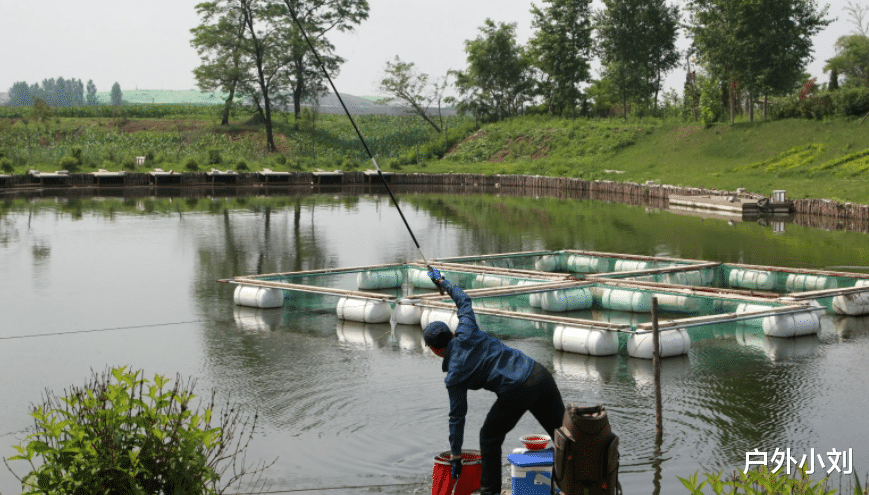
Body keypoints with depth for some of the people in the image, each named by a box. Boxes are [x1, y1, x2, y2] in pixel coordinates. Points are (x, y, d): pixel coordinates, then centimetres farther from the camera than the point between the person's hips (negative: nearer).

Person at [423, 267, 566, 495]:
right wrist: (441, 281, 37)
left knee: (490, 438, 17)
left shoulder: (454, 376, 0)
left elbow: (457, 416, 4)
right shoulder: (465, 333, 8)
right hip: (538, 373, 6)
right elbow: (463, 300, 25)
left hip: (516, 393, -5)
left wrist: (455, 455, 13)